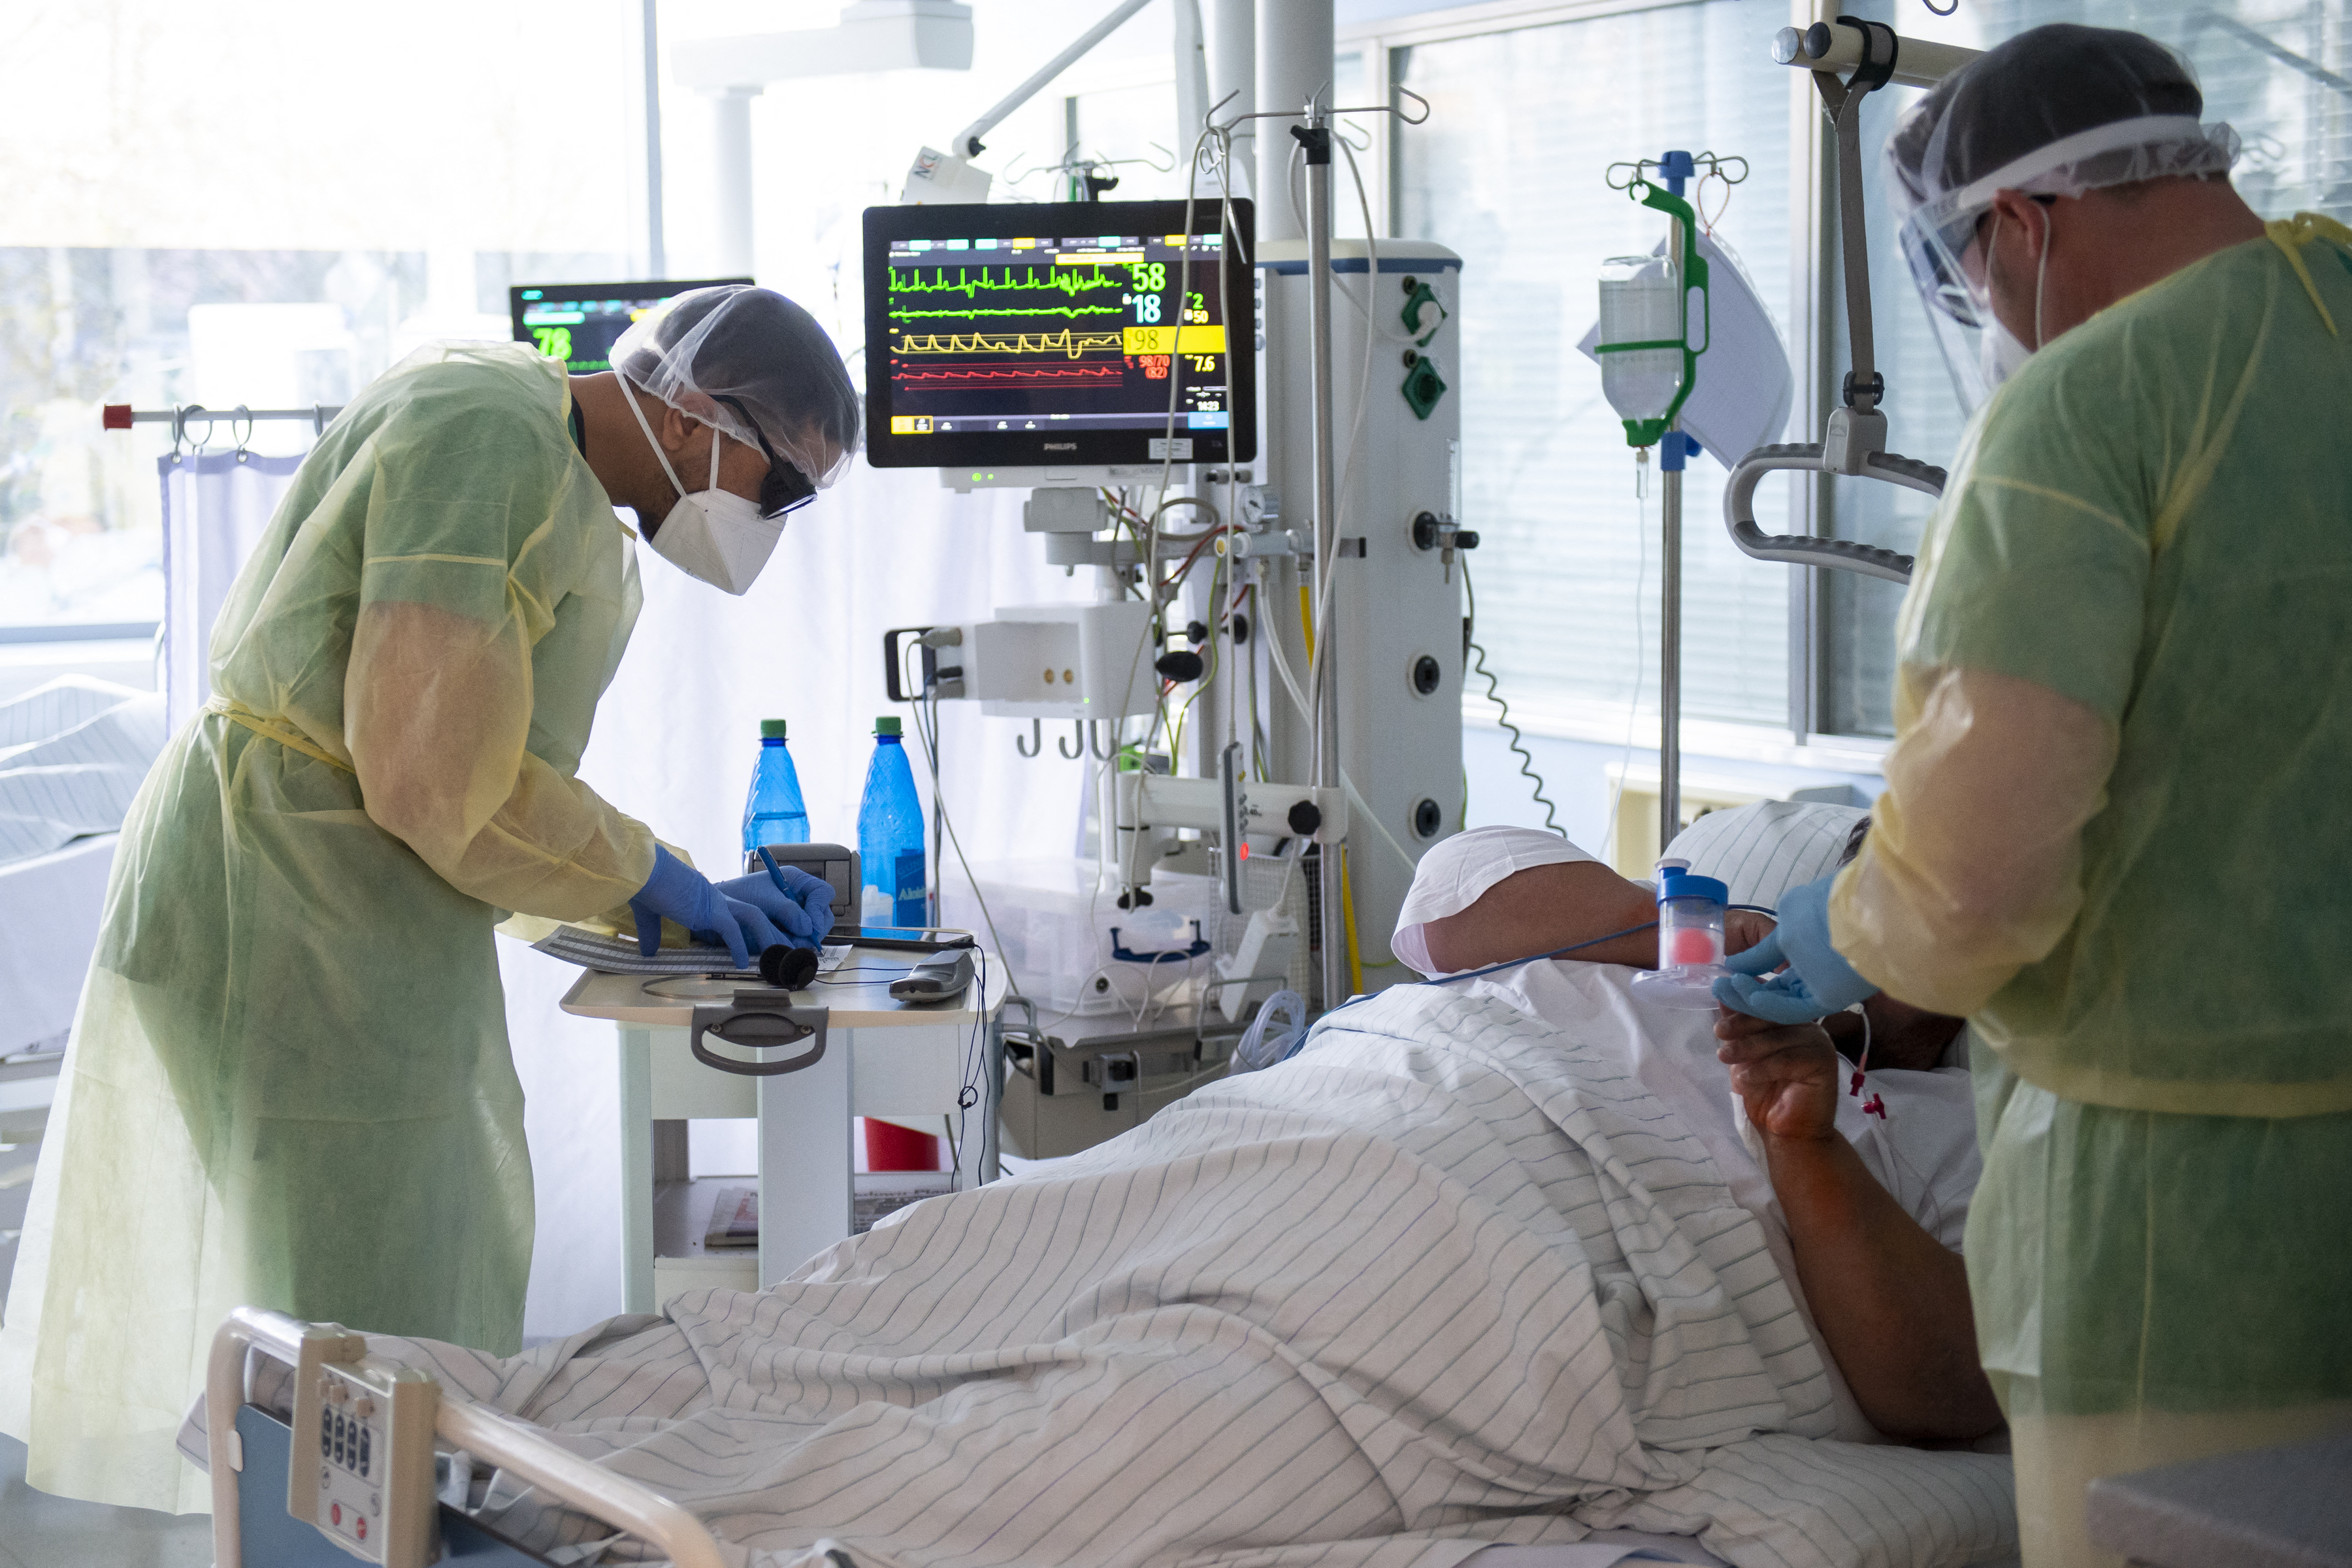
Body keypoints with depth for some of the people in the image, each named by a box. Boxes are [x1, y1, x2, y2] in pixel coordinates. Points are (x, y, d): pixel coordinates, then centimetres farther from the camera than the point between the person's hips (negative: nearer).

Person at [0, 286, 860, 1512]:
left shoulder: (571, 506, 15)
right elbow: (433, 771, -24)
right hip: (289, 925, -10)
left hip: (368, 937, 10)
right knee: (375, 1333, -4)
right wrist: (654, 881, -11)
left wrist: (698, 901, 8)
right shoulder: (484, 425, -17)